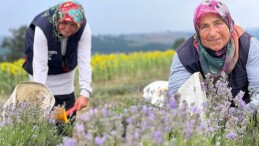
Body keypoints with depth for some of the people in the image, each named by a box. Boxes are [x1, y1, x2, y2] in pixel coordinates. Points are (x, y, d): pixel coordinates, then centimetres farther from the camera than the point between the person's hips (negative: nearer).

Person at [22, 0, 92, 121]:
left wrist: (85, 93, -40)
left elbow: (84, 61, -31)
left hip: (66, 69, 3)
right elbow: (40, 65, -36)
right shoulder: (42, 28, -37)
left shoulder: (84, 28, -30)